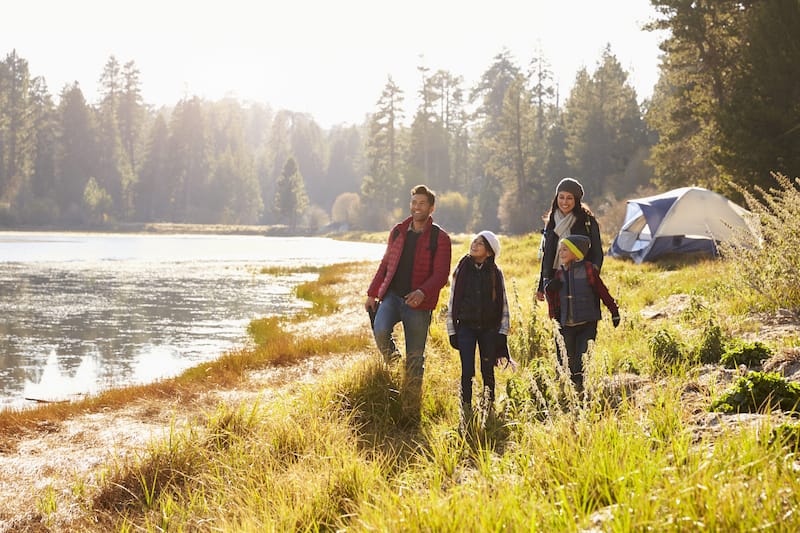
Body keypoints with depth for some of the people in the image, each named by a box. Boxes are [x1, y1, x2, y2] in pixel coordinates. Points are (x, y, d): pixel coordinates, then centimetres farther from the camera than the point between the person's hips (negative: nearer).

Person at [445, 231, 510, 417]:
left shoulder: (495, 273, 2)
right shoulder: (461, 270, 2)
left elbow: (503, 304, 5)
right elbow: (453, 301, 5)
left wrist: (502, 333, 0)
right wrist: (452, 330, 2)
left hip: (489, 328, 0)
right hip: (466, 327, 0)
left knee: (488, 371, 6)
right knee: (467, 372, -4)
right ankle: (466, 410, 4)